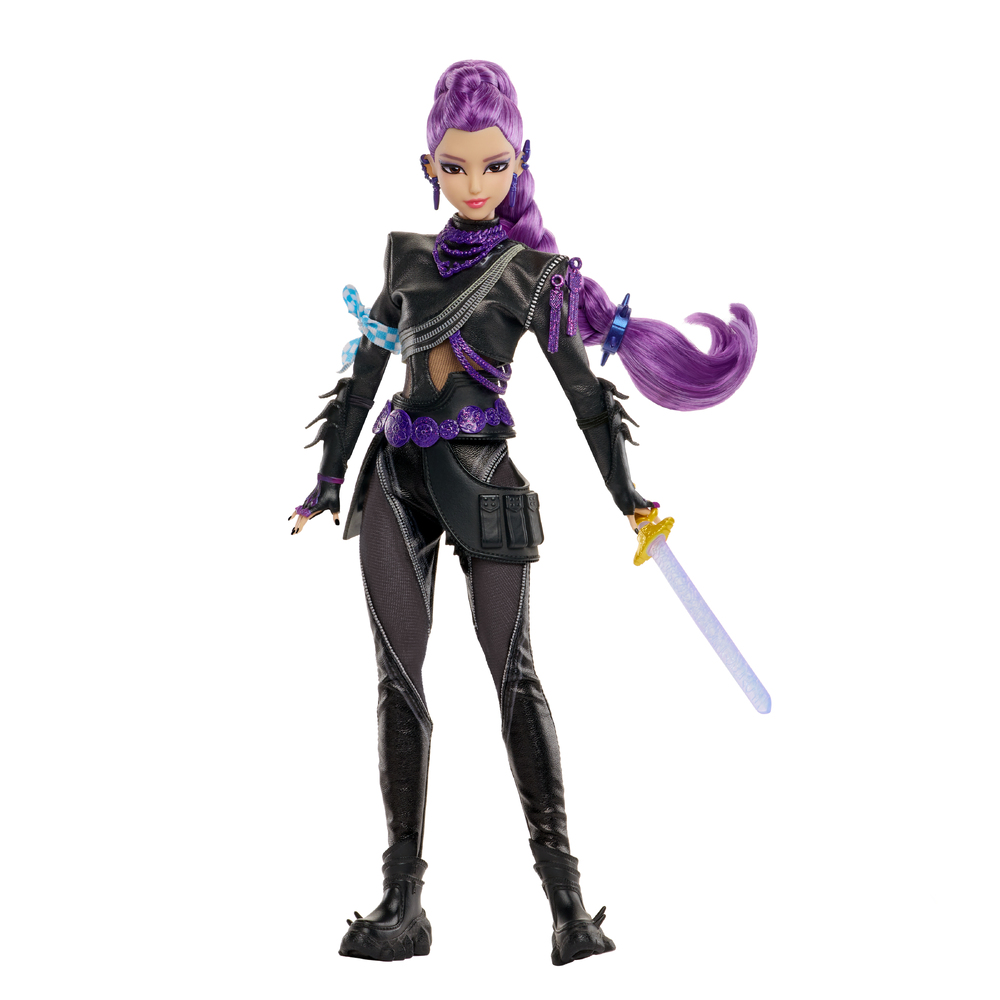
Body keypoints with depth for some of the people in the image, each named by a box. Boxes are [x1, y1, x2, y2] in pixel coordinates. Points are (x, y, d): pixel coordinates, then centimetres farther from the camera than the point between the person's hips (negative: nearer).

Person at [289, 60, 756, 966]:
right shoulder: (409, 257, 11)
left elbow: (580, 385, 5)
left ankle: (567, 898, -6)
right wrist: (331, 476, 16)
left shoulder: (540, 270, 4)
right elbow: (367, 370, 16)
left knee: (513, 672, -8)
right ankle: (403, 902, 3)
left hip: (485, 481, -3)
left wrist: (624, 492, 1)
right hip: (397, 480, 4)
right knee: (399, 676, 0)